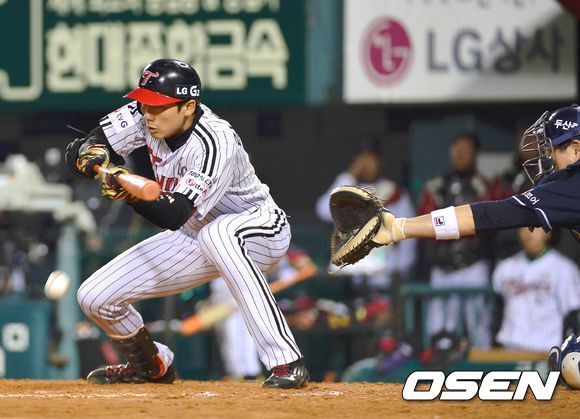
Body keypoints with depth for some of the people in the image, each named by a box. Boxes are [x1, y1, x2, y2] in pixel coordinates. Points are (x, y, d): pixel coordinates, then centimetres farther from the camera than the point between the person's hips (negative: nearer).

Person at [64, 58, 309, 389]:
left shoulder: (215, 143, -33)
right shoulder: (145, 115, -14)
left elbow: (171, 217, -38)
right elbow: (76, 153, -13)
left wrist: (131, 193, -55)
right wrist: (90, 154, -36)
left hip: (261, 230, -7)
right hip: (195, 237, 7)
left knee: (218, 233, -44)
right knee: (95, 297, -4)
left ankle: (287, 362, -41)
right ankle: (152, 365, 29)